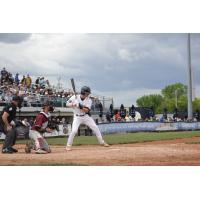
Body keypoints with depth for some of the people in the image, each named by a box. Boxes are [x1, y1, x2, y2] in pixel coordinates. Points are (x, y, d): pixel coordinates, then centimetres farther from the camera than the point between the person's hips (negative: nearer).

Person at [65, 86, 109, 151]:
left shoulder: (89, 100, -11)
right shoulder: (75, 97, -12)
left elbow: (86, 110, -18)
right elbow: (67, 104, -8)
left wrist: (81, 106, -37)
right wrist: (72, 104, -29)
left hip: (86, 116, 3)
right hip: (77, 117, -2)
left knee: (95, 128, 1)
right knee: (74, 130, -18)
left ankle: (102, 142, 17)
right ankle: (68, 145, -1)